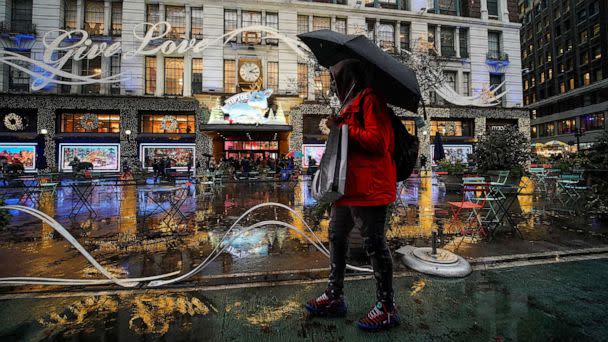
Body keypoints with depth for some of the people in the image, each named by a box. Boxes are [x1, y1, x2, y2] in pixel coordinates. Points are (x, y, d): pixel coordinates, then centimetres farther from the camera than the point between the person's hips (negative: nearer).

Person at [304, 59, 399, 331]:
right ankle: (334, 297, 30)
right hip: (348, 186, 11)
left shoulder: (369, 99, -7)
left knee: (374, 245, 0)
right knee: (337, 237, 15)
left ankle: (386, 307, 19)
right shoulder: (352, 103, 22)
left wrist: (343, 129, -14)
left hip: (368, 188, -11)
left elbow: (377, 141, -19)